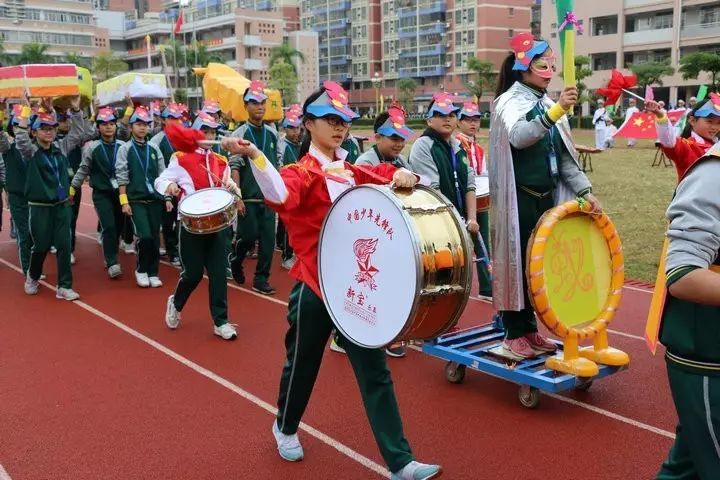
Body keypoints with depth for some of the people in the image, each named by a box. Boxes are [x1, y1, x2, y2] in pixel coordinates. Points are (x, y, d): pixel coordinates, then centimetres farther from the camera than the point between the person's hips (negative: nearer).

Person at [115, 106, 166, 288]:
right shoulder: (125, 149, 0)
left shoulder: (154, 149, 10)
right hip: (136, 201, -3)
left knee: (155, 237, 4)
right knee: (145, 236, -14)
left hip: (155, 199, 4)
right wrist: (124, 202, -9)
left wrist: (167, 198, 5)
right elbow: (122, 177, -3)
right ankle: (141, 270, 8)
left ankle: (153, 273, 17)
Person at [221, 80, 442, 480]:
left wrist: (403, 176, -9)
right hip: (314, 285, -4)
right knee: (302, 363, 14)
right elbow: (281, 194, -30)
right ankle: (285, 427, 43)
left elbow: (388, 177, 15)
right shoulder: (302, 172, -7)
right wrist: (254, 156, -47)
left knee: (375, 371, 3)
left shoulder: (351, 171, 12)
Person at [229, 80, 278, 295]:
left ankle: (261, 279, 11)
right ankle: (235, 261, 28)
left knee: (268, 238, 1)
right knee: (248, 236, -2)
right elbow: (234, 167, -10)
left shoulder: (272, 134, 10)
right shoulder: (239, 134, -4)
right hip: (248, 197, -4)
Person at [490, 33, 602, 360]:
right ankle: (513, 334, 10)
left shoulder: (549, 105, 13)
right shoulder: (510, 101, -8)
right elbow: (518, 137, -31)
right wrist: (556, 111, -42)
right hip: (519, 199, -7)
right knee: (518, 263, -1)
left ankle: (529, 329, 23)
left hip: (546, 198, 7)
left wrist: (584, 191, 3)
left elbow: (564, 156, 13)